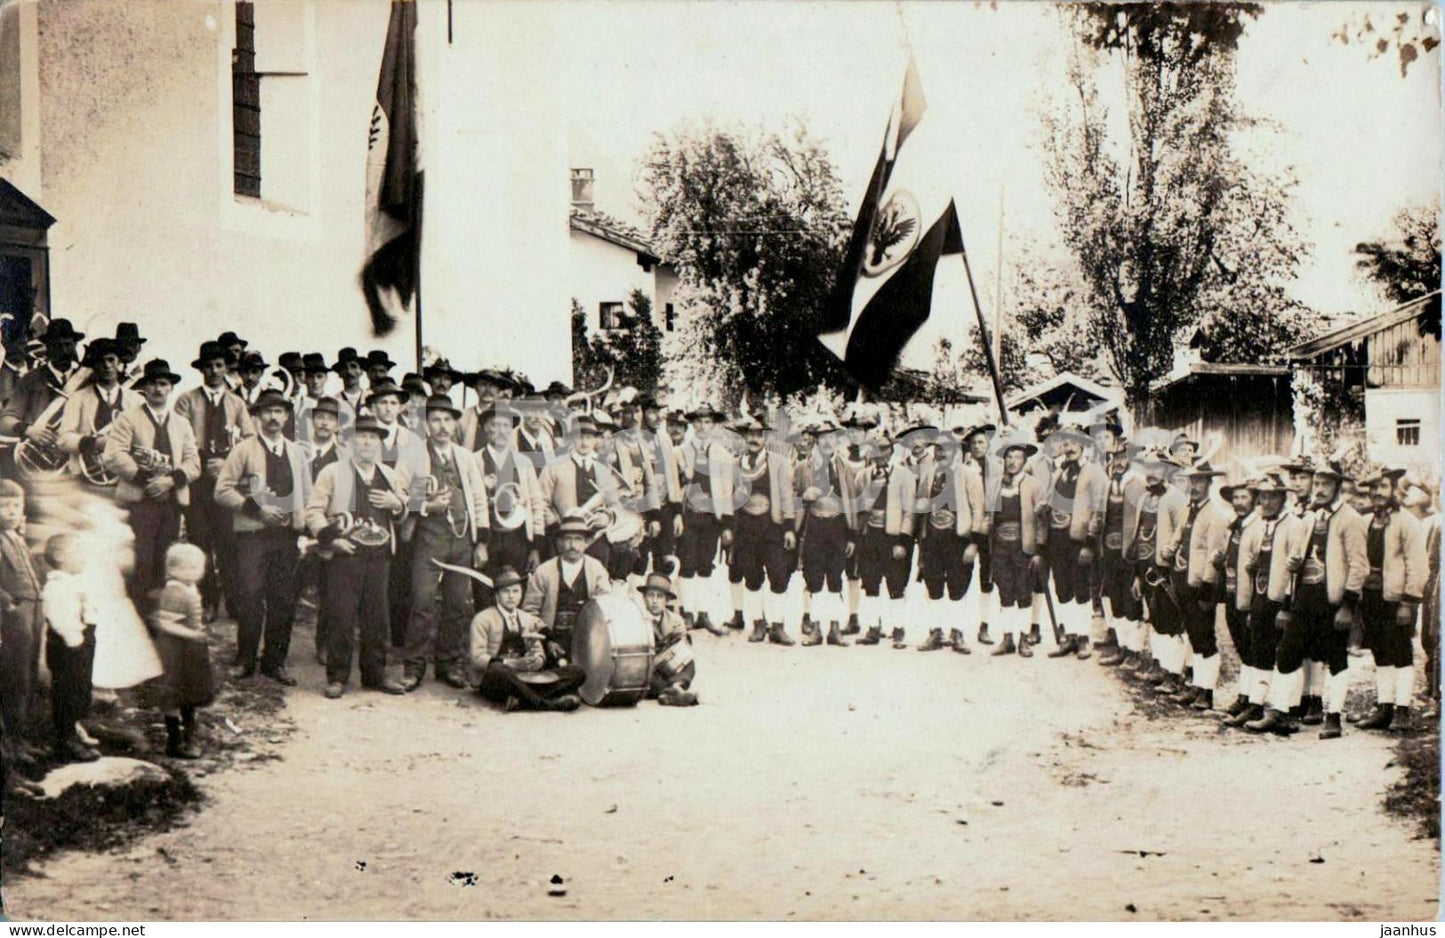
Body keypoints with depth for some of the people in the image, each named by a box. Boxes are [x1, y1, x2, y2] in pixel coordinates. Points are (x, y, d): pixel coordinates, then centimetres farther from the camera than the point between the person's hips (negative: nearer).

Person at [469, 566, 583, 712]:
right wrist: (512, 664, -23)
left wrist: (535, 661, -11)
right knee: (496, 669, -42)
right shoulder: (482, 619, 3)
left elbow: (540, 655, 16)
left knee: (577, 672, -14)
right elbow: (477, 657, -9)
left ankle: (523, 701, -37)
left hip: (525, 679, 6)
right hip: (493, 683, -5)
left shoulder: (529, 620, 21)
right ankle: (545, 704, -37)